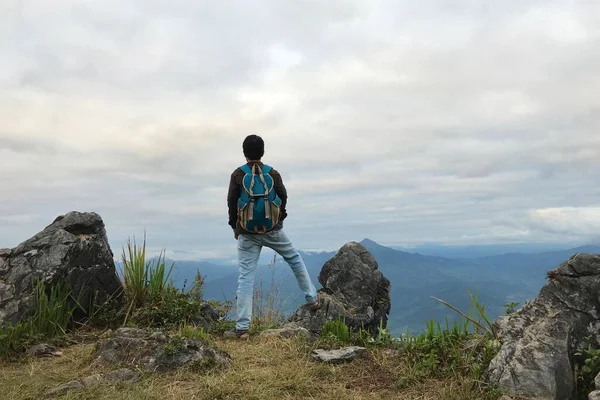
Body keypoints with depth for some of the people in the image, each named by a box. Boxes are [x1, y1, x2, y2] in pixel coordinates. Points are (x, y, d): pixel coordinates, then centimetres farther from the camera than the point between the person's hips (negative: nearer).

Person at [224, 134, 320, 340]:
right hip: (273, 230, 1)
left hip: (247, 233, -1)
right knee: (295, 259, 23)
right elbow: (283, 199, 1)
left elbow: (231, 203, -3)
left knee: (245, 277, 0)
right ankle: (312, 299, 28)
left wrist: (235, 226, 10)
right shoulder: (273, 173, -2)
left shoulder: (237, 175, -5)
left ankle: (242, 328, 0)